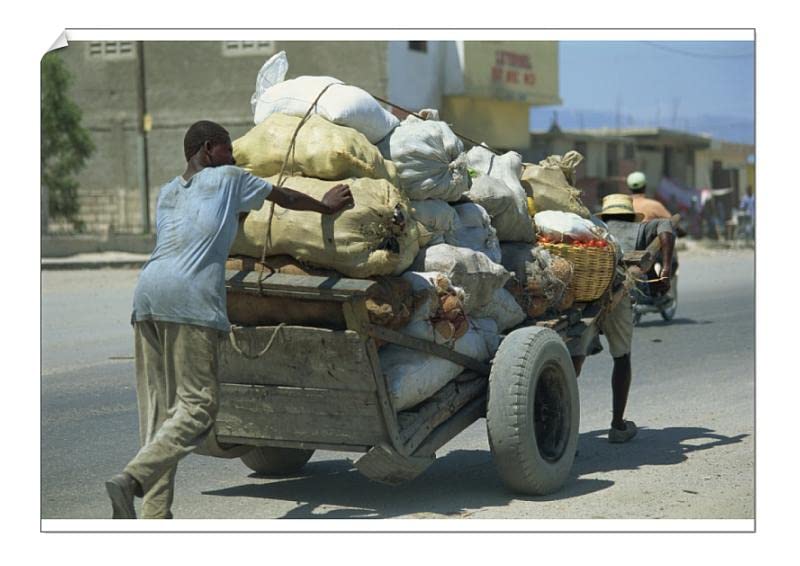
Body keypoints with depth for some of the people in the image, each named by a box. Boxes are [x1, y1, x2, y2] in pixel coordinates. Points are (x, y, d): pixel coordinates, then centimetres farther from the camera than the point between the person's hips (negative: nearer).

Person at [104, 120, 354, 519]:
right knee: (198, 405, -6)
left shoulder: (166, 193, 29)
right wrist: (326, 206, 45)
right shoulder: (229, 178, 14)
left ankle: (155, 516, 2)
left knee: (158, 408, 6)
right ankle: (130, 479, -22)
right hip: (190, 298, -7)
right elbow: (286, 198, 26)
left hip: (148, 292, 7)